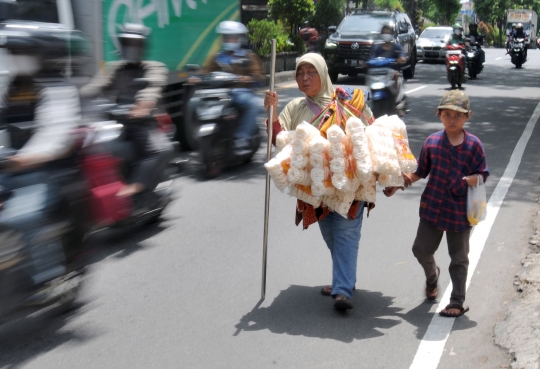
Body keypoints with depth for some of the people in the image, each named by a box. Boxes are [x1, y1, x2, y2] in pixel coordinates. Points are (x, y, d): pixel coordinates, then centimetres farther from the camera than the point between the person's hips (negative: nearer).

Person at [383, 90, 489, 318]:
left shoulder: (474, 145, -7)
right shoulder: (432, 142, 0)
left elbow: (482, 174, -2)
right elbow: (420, 172, 10)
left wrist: (471, 180, -23)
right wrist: (398, 184, 6)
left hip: (460, 211, -3)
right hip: (432, 206, 3)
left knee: (459, 258, 8)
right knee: (421, 249, 10)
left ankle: (458, 303, 19)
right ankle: (432, 276, 43)